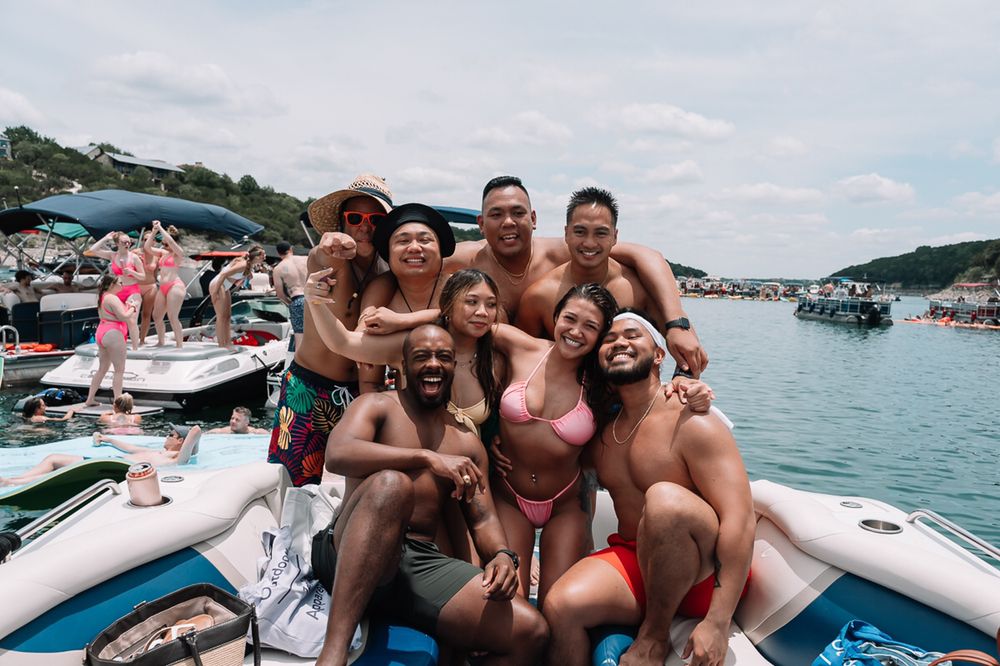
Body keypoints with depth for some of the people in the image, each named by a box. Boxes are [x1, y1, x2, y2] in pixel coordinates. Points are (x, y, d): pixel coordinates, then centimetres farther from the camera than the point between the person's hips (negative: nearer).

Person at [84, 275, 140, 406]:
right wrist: (132, 309, -3)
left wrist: (126, 306, 12)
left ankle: (90, 399, 20)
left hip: (101, 333, 10)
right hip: (113, 334, -10)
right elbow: (124, 316, -22)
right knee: (119, 370, -5)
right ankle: (118, 401, -7)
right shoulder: (113, 298, -14)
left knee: (102, 369, 17)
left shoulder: (103, 297, 16)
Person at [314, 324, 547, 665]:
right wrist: (427, 457, -29)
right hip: (350, 558, -4)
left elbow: (483, 520, 13)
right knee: (391, 484, -37)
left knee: (530, 632, -14)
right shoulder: (377, 405, 2)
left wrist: (502, 555, -11)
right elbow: (337, 454, -19)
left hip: (424, 563, 5)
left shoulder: (466, 442, 17)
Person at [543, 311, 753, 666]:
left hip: (705, 573, -4)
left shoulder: (692, 424, -15)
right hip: (632, 559, 5)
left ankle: (655, 636, -14)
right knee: (561, 606, -25)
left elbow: (739, 519, -23)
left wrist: (717, 623, -28)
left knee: (664, 497, -35)